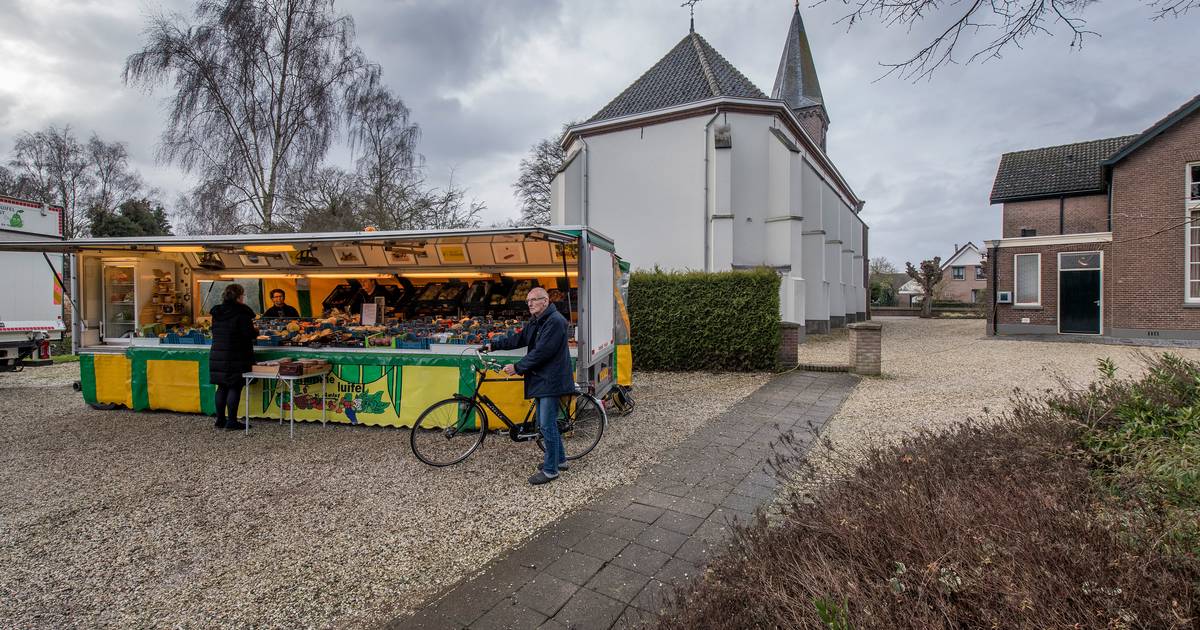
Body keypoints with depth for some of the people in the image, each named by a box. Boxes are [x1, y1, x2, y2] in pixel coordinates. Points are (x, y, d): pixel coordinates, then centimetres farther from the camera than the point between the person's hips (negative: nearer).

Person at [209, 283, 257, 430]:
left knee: (222, 387, 14)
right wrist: (256, 331, 5)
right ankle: (231, 422, 1)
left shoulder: (217, 311, 10)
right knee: (235, 388, -1)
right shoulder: (241, 312, -13)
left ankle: (220, 420, 19)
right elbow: (249, 334, -17)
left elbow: (215, 332, 19)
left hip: (217, 355, 7)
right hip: (235, 356, -7)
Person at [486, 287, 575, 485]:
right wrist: (494, 345, 8)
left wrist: (517, 367, -18)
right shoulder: (535, 322, 14)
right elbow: (518, 339, 16)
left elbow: (541, 352, -23)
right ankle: (560, 459, 32)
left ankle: (550, 470, 8)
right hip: (541, 379, 10)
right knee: (546, 423, 18)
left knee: (547, 425, -5)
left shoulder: (555, 321, -18)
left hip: (551, 380, -10)